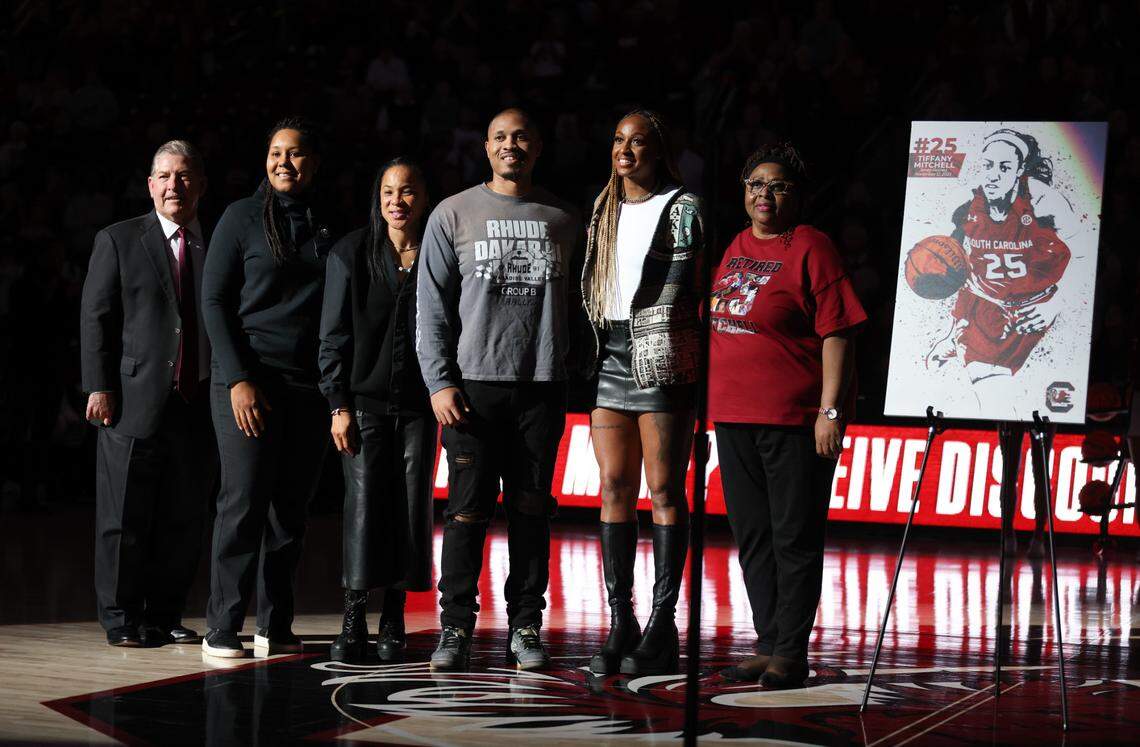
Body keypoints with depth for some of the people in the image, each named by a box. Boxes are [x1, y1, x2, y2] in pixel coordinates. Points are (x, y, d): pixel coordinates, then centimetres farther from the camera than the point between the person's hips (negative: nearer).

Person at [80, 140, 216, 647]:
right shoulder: (118, 241, 4)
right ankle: (121, 619, 8)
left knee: (184, 519, 6)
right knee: (125, 518, 0)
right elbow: (95, 318, 1)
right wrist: (100, 387, -8)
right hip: (136, 402, -3)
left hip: (199, 406, 3)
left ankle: (164, 617, 16)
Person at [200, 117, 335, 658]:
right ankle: (222, 629, -5)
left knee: (291, 507, 4)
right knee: (244, 501, -9)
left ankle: (275, 625, 11)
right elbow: (214, 300, -2)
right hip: (249, 378, -4)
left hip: (309, 385, 4)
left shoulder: (327, 228, 13)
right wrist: (239, 379, -11)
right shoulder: (243, 218, 2)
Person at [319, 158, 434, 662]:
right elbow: (334, 335, 1)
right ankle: (353, 619, -1)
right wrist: (339, 405, -5)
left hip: (418, 402, 2)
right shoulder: (351, 253, 2)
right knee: (364, 503, -7)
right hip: (365, 399, -2)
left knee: (412, 505, 2)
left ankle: (394, 620, 11)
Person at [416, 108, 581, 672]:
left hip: (542, 385, 2)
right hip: (474, 382, -2)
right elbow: (431, 306, 5)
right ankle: (456, 626, 0)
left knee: (531, 508, 3)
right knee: (468, 507, -5)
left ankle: (525, 626, 9)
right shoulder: (454, 214, 8)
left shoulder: (563, 220, 13)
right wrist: (439, 382, -5)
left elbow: (576, 306, 14)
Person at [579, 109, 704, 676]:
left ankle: (662, 629, -1)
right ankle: (620, 625, 6)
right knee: (614, 489, 3)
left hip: (662, 361, -6)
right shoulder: (604, 211, 18)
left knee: (664, 490, -4)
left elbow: (703, 293, -3)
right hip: (608, 359, 6)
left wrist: (698, 365, -9)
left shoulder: (682, 210, -1)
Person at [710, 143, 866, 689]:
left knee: (793, 537, -2)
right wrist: (714, 400, 19)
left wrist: (831, 409, -17)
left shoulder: (810, 249, -7)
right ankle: (767, 645, 19)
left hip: (795, 418, -7)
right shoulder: (738, 247, 15)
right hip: (733, 416, 8)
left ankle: (790, 653, 3)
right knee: (752, 536, 11)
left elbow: (836, 334, -11)